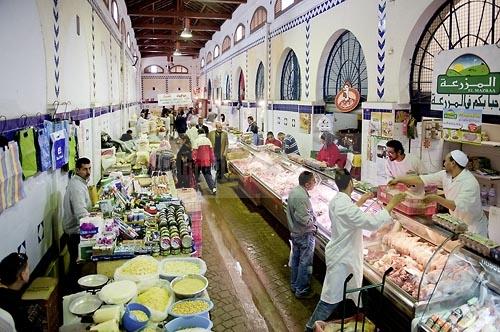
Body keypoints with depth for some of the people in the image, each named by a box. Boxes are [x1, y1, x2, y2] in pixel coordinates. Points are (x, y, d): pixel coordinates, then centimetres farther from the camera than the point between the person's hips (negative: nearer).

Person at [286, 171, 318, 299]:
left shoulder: (293, 191, 0)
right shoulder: (301, 197, -29)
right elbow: (304, 219, -29)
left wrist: (311, 214, 7)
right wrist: (313, 218, -11)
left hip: (295, 233, 9)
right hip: (305, 235, -9)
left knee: (296, 260, 21)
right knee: (305, 263, 6)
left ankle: (294, 285, 37)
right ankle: (301, 291, 19)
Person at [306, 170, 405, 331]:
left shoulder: (336, 201, 2)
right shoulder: (345, 205, -29)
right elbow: (371, 222, -35)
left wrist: (360, 201, 19)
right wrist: (391, 204, -27)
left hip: (340, 253, 10)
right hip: (343, 258, -10)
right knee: (332, 298, 5)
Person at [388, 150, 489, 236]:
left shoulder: (470, 183, -26)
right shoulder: (446, 175, -4)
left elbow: (458, 207, -33)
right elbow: (423, 179, -2)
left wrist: (436, 198, -33)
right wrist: (399, 180, -3)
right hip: (457, 224, 6)